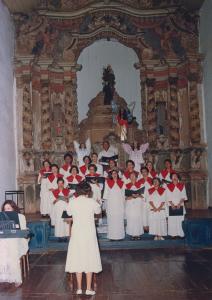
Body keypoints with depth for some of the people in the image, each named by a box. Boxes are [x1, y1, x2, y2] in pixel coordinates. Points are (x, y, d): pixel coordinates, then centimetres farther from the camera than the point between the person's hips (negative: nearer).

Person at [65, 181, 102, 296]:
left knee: (78, 259, 10)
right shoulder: (92, 202, -10)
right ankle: (88, 289, 13)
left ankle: (79, 288, 16)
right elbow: (98, 211, 10)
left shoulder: (72, 202, -7)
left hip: (76, 234, 1)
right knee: (89, 259, 8)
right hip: (89, 234, -1)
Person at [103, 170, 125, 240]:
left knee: (119, 220, -2)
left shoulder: (121, 183, 12)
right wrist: (106, 203, 0)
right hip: (111, 203, -1)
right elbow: (106, 193, 7)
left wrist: (124, 203, 6)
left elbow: (123, 193, 12)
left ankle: (119, 235, 4)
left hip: (119, 203, 1)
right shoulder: (108, 182, 8)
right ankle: (112, 236, -1)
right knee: (111, 219, -5)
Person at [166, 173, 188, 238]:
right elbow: (168, 197, 0)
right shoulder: (168, 186, 4)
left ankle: (180, 234, 4)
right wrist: (172, 204, -12)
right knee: (172, 221, -4)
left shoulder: (182, 185, 6)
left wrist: (179, 204, -10)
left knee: (179, 220, -3)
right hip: (171, 206, -1)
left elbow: (184, 196, 2)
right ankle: (173, 234, 2)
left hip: (180, 206, 1)